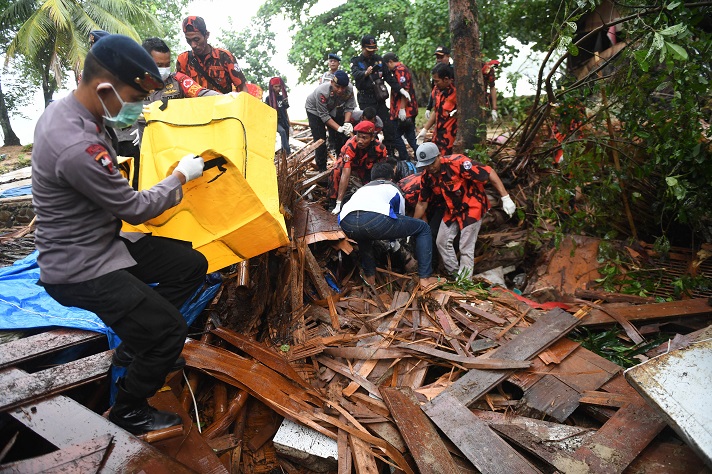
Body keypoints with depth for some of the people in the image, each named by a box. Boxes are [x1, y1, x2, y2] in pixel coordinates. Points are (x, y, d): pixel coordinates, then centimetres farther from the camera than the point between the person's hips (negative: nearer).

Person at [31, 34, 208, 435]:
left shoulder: (66, 108, -2)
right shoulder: (77, 148, -33)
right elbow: (135, 209, -20)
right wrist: (182, 175, -7)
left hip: (105, 241, 10)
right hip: (79, 269, -10)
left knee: (193, 265, 8)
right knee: (172, 329, -14)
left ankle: (138, 344, 24)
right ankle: (129, 410, 15)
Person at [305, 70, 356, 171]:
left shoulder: (349, 89, -30)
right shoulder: (322, 92, -41)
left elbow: (349, 108, -19)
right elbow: (324, 116, -33)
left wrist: (347, 123, -37)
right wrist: (339, 128, -40)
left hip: (332, 109, 5)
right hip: (315, 109, -4)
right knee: (320, 139, -9)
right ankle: (322, 169, 0)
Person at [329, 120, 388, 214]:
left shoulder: (380, 149, -33)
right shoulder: (350, 146, -41)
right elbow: (345, 175, -45)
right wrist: (339, 202, -47)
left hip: (366, 165, 2)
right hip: (348, 161, -2)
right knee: (336, 173, -32)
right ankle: (334, 203, -15)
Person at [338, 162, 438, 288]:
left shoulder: (362, 189, 43)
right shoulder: (393, 188, 35)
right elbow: (401, 217, 45)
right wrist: (393, 239, 64)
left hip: (346, 223, 4)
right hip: (376, 219, -4)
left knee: (364, 235, 43)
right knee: (423, 228, 20)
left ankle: (370, 276, 37)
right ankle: (425, 278, 18)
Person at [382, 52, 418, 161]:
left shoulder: (400, 70, -11)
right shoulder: (402, 69, 21)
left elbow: (405, 90, -22)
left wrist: (402, 109, -24)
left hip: (404, 111, -10)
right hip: (410, 110, 10)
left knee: (395, 135, -3)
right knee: (410, 136, 11)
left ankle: (405, 158, 1)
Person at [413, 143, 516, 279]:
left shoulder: (457, 162, -30)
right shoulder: (426, 177, -9)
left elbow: (489, 173, -27)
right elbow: (422, 203, 2)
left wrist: (506, 198, -28)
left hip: (472, 207, -6)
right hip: (452, 210, 7)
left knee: (466, 248, -4)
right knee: (442, 242, 8)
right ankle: (454, 274, 25)